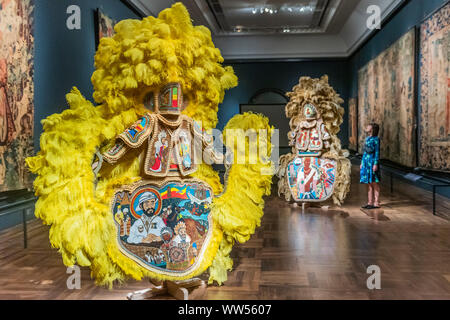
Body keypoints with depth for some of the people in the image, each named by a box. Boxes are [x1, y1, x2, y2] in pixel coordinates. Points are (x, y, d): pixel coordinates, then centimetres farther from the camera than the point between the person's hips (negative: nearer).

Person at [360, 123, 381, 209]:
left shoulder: (376, 139, -7)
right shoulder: (367, 139, 17)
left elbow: (377, 152, -11)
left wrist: (376, 164, -17)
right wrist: (362, 163, 17)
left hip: (372, 162, -8)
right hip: (366, 163, 8)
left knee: (374, 184, -5)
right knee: (369, 184, 9)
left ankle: (376, 203, -1)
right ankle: (370, 202, 13)